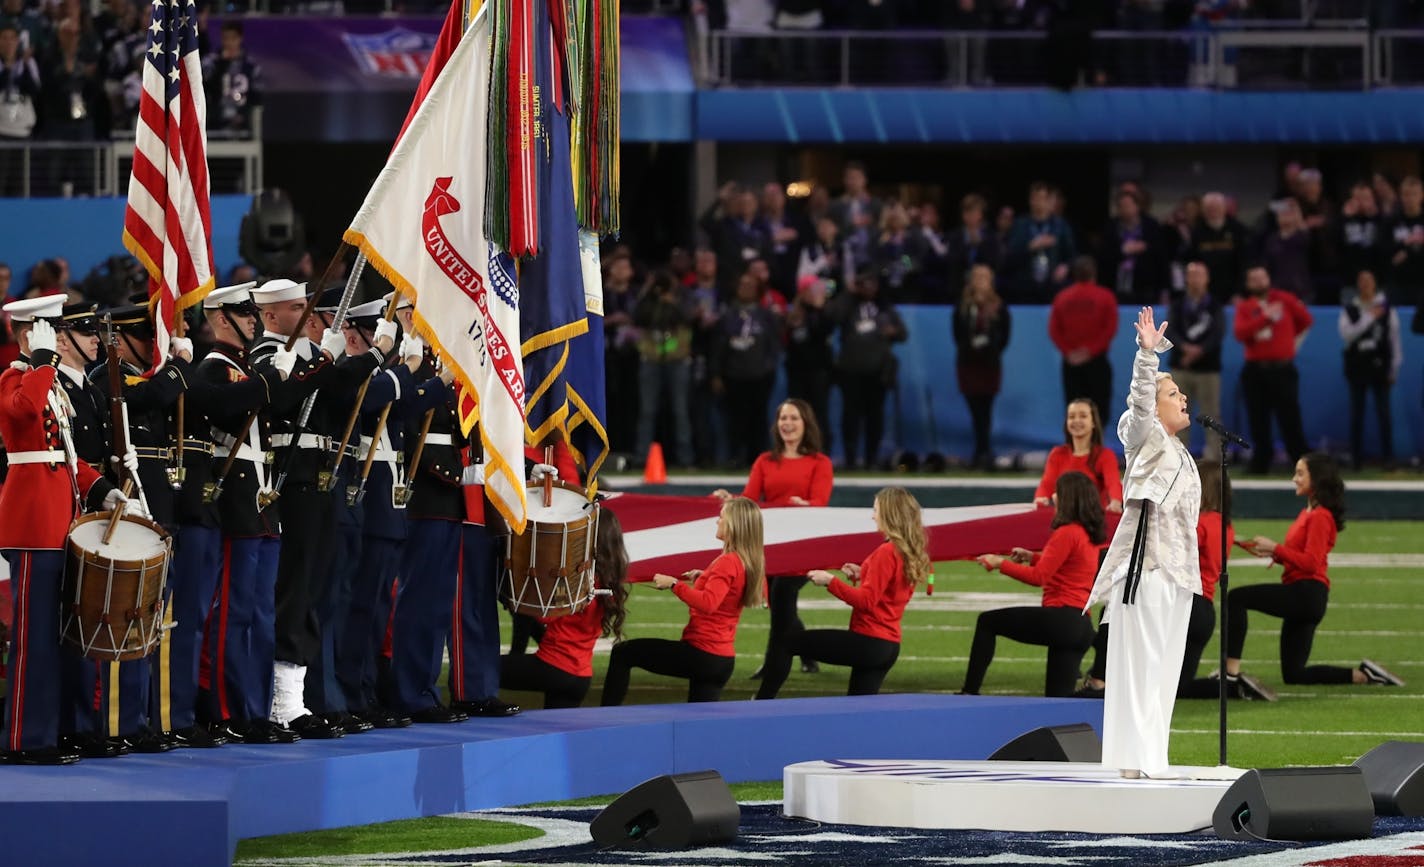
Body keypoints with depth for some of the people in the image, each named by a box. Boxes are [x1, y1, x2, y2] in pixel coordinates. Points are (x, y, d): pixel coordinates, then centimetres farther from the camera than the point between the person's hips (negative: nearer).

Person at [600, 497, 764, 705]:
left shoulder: (728, 562, -17)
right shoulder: (748, 562, 10)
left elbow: (707, 603, -30)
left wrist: (673, 583, -24)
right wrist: (704, 577, 18)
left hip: (701, 654, -9)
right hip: (723, 660, 9)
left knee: (622, 653, -1)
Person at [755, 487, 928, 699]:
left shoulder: (886, 553, -16)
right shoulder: (908, 553, 11)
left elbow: (866, 601, -20)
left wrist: (830, 582, -16)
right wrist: (862, 577, 14)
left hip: (868, 642, -9)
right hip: (888, 645, 9)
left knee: (783, 643, -4)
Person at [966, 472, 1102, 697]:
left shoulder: (1067, 534, -11)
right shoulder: (1090, 535, 16)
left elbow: (1038, 577, -12)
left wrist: (1001, 564, -3)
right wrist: (1032, 557, 25)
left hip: (1060, 618, -9)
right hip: (1081, 625, 9)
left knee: (987, 622, 3)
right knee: (1058, 697, 11)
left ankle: (970, 692, -2)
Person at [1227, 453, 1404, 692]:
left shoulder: (1320, 517, -11)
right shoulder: (1306, 513, 18)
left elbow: (1310, 562, -19)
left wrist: (1275, 548, -17)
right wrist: (1272, 553, 5)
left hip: (1307, 593, -10)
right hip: (1300, 596, 10)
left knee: (1236, 598, -20)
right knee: (1294, 675, 12)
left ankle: (1231, 670, -27)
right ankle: (1362, 675, 11)